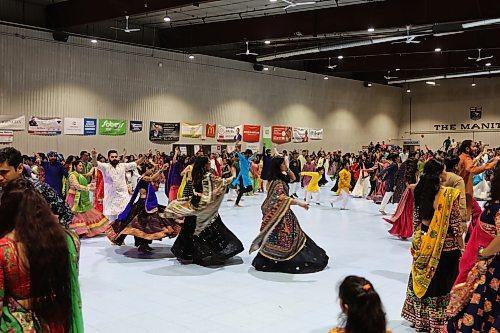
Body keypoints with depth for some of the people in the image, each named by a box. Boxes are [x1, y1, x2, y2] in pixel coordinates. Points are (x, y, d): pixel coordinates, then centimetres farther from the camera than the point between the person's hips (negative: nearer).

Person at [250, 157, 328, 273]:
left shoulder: (282, 178, 7)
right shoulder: (278, 182, -21)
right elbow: (283, 198, -30)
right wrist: (299, 203, -33)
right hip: (279, 213, -9)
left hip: (283, 212, 9)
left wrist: (287, 169, 3)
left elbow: (293, 177, 21)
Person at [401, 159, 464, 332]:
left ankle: (419, 318, 28)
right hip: (445, 246, -5)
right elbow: (456, 225, -13)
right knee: (442, 284, 8)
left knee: (422, 280, 16)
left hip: (423, 245, 5)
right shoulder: (449, 195, -17)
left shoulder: (420, 192, -2)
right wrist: (460, 247, -2)